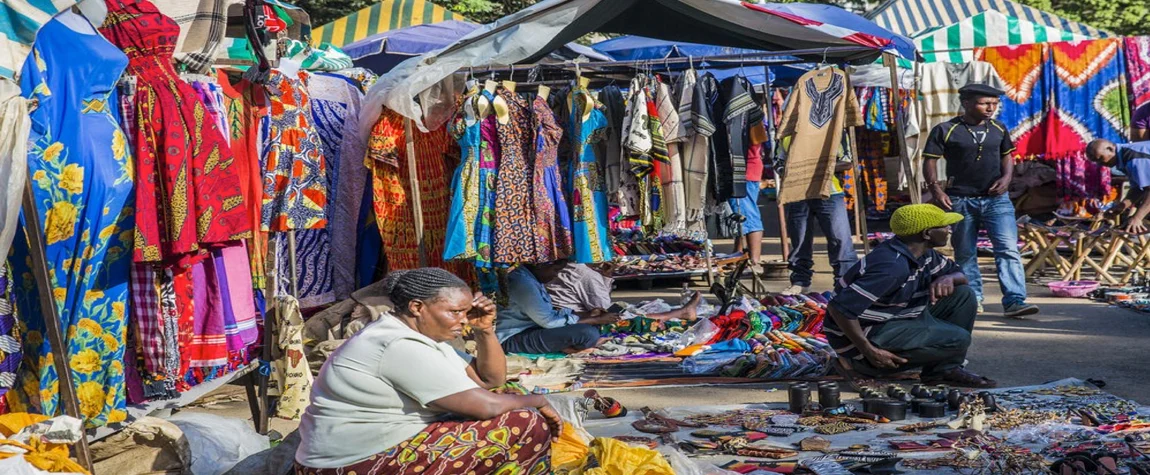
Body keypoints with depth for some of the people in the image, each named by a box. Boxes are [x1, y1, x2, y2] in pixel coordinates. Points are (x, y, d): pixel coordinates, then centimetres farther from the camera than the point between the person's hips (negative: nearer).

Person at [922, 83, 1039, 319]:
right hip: (961, 200, -2)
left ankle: (1014, 301, -14)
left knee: (1008, 248, -11)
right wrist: (936, 190, -14)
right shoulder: (945, 130, -4)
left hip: (996, 198, 2)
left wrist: (1006, 177, 0)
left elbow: (1007, 156, 20)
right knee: (965, 253, 8)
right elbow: (930, 161, -3)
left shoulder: (999, 129, 9)